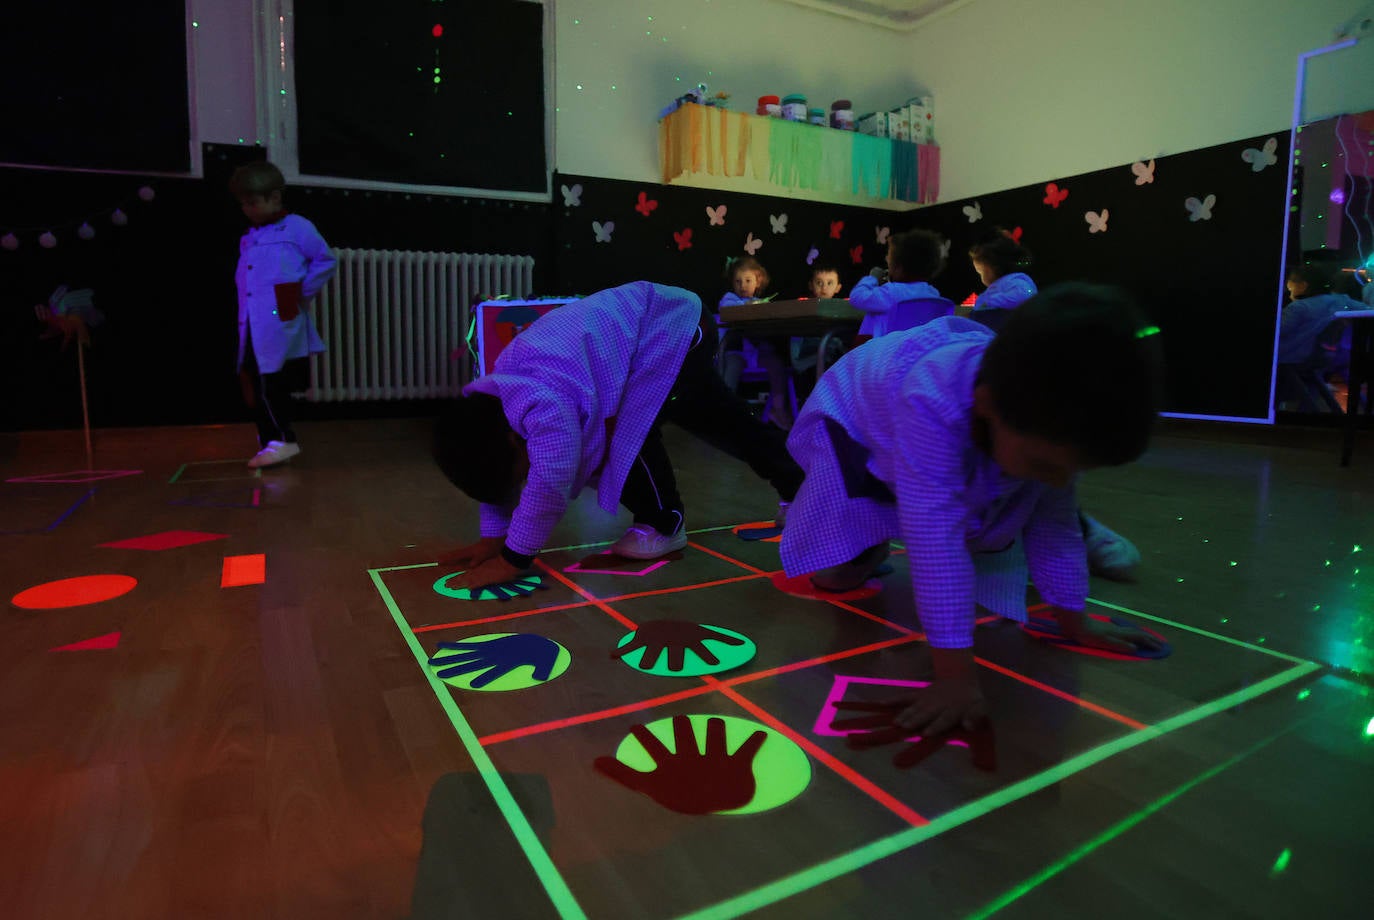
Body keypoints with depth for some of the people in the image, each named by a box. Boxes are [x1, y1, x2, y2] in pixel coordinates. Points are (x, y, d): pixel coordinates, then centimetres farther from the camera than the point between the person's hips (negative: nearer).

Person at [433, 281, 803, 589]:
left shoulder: (547, 403, -40)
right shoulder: (491, 399, -8)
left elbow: (549, 486, -40)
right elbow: (498, 470, 3)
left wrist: (512, 560, -31)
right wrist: (492, 537, -1)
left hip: (666, 329, -9)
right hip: (635, 323, 9)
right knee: (725, 424, 14)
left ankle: (663, 524, 2)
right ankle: (795, 486, 30)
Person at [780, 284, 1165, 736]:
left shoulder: (1050, 420, -28)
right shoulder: (931, 403, -51)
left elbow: (1053, 523, -13)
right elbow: (935, 538, -53)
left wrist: (1074, 622, -8)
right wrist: (956, 675, -52)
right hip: (859, 426, -5)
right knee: (836, 577, -12)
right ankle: (875, 533, 20)